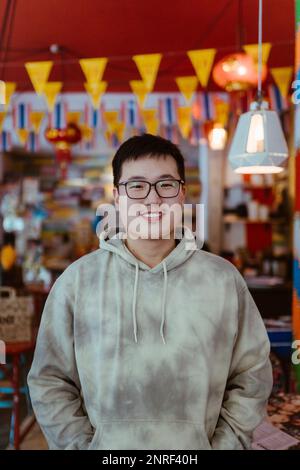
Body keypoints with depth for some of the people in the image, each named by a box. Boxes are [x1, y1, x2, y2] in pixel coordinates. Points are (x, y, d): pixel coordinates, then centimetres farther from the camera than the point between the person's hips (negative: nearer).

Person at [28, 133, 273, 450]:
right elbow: (51, 382, -3)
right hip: (106, 446, 0)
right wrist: (82, 446, -8)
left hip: (197, 447, 1)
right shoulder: (77, 281, -8)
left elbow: (251, 376, -1)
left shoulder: (224, 279, -5)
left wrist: (224, 445, -7)